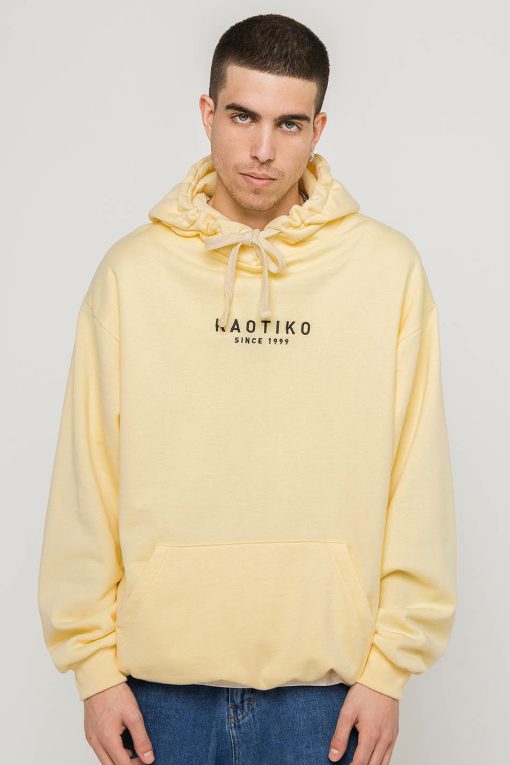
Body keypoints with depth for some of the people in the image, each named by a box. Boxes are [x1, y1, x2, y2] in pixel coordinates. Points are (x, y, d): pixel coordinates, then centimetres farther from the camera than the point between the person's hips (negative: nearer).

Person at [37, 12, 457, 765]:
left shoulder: (388, 267, -4)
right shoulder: (132, 270, -2)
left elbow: (417, 484, -3)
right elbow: (88, 480, 0)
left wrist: (391, 665, -4)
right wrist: (95, 663, -1)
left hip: (325, 680, 0)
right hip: (161, 679, 1)